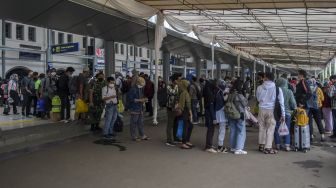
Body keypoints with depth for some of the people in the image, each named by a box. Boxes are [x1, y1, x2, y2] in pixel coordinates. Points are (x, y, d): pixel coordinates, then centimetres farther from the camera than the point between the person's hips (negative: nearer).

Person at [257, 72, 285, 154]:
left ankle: (261, 145, 24)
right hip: (271, 110, -2)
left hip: (262, 109, 2)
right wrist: (283, 114, 3)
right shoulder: (277, 89, -5)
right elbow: (281, 102, -3)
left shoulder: (259, 88, -3)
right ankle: (268, 148, 2)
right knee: (270, 129, 3)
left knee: (262, 127, 14)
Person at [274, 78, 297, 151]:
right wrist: (293, 109, 14)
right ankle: (287, 145, 6)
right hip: (287, 113, 1)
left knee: (277, 129, 11)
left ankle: (278, 145, 15)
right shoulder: (289, 92, -7)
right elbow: (293, 104, -6)